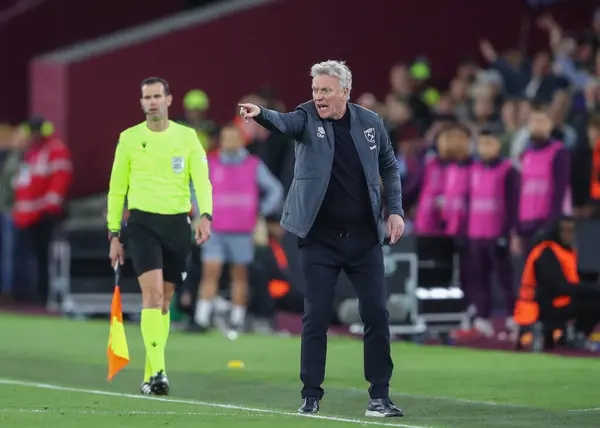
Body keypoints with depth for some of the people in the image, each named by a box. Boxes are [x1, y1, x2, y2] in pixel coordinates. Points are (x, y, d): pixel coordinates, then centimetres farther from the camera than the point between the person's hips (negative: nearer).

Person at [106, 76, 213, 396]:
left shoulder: (187, 137, 5)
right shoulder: (129, 138, 4)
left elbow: (201, 179, -5)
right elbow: (117, 188, 9)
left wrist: (205, 216, -22)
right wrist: (114, 234, 7)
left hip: (177, 224, 2)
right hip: (142, 223, -2)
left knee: (164, 300, 8)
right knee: (152, 292, -18)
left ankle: (150, 376, 20)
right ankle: (157, 372, -24)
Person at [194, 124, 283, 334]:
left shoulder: (254, 165, 4)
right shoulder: (209, 164, 6)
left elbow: (275, 190, 11)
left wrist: (261, 212, 4)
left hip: (242, 232, 0)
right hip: (215, 229, 0)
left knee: (240, 276, 4)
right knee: (210, 272, -9)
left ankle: (237, 320, 12)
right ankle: (202, 319, -11)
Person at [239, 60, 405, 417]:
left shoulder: (370, 122, 3)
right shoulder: (308, 118, -3)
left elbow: (389, 167, 14)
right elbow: (284, 122, -25)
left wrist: (396, 210, 4)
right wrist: (260, 114, -47)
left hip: (364, 237, 2)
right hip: (320, 239, -2)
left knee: (376, 314, 1)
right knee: (316, 317, -1)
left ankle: (380, 395, 11)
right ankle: (311, 396, 8)